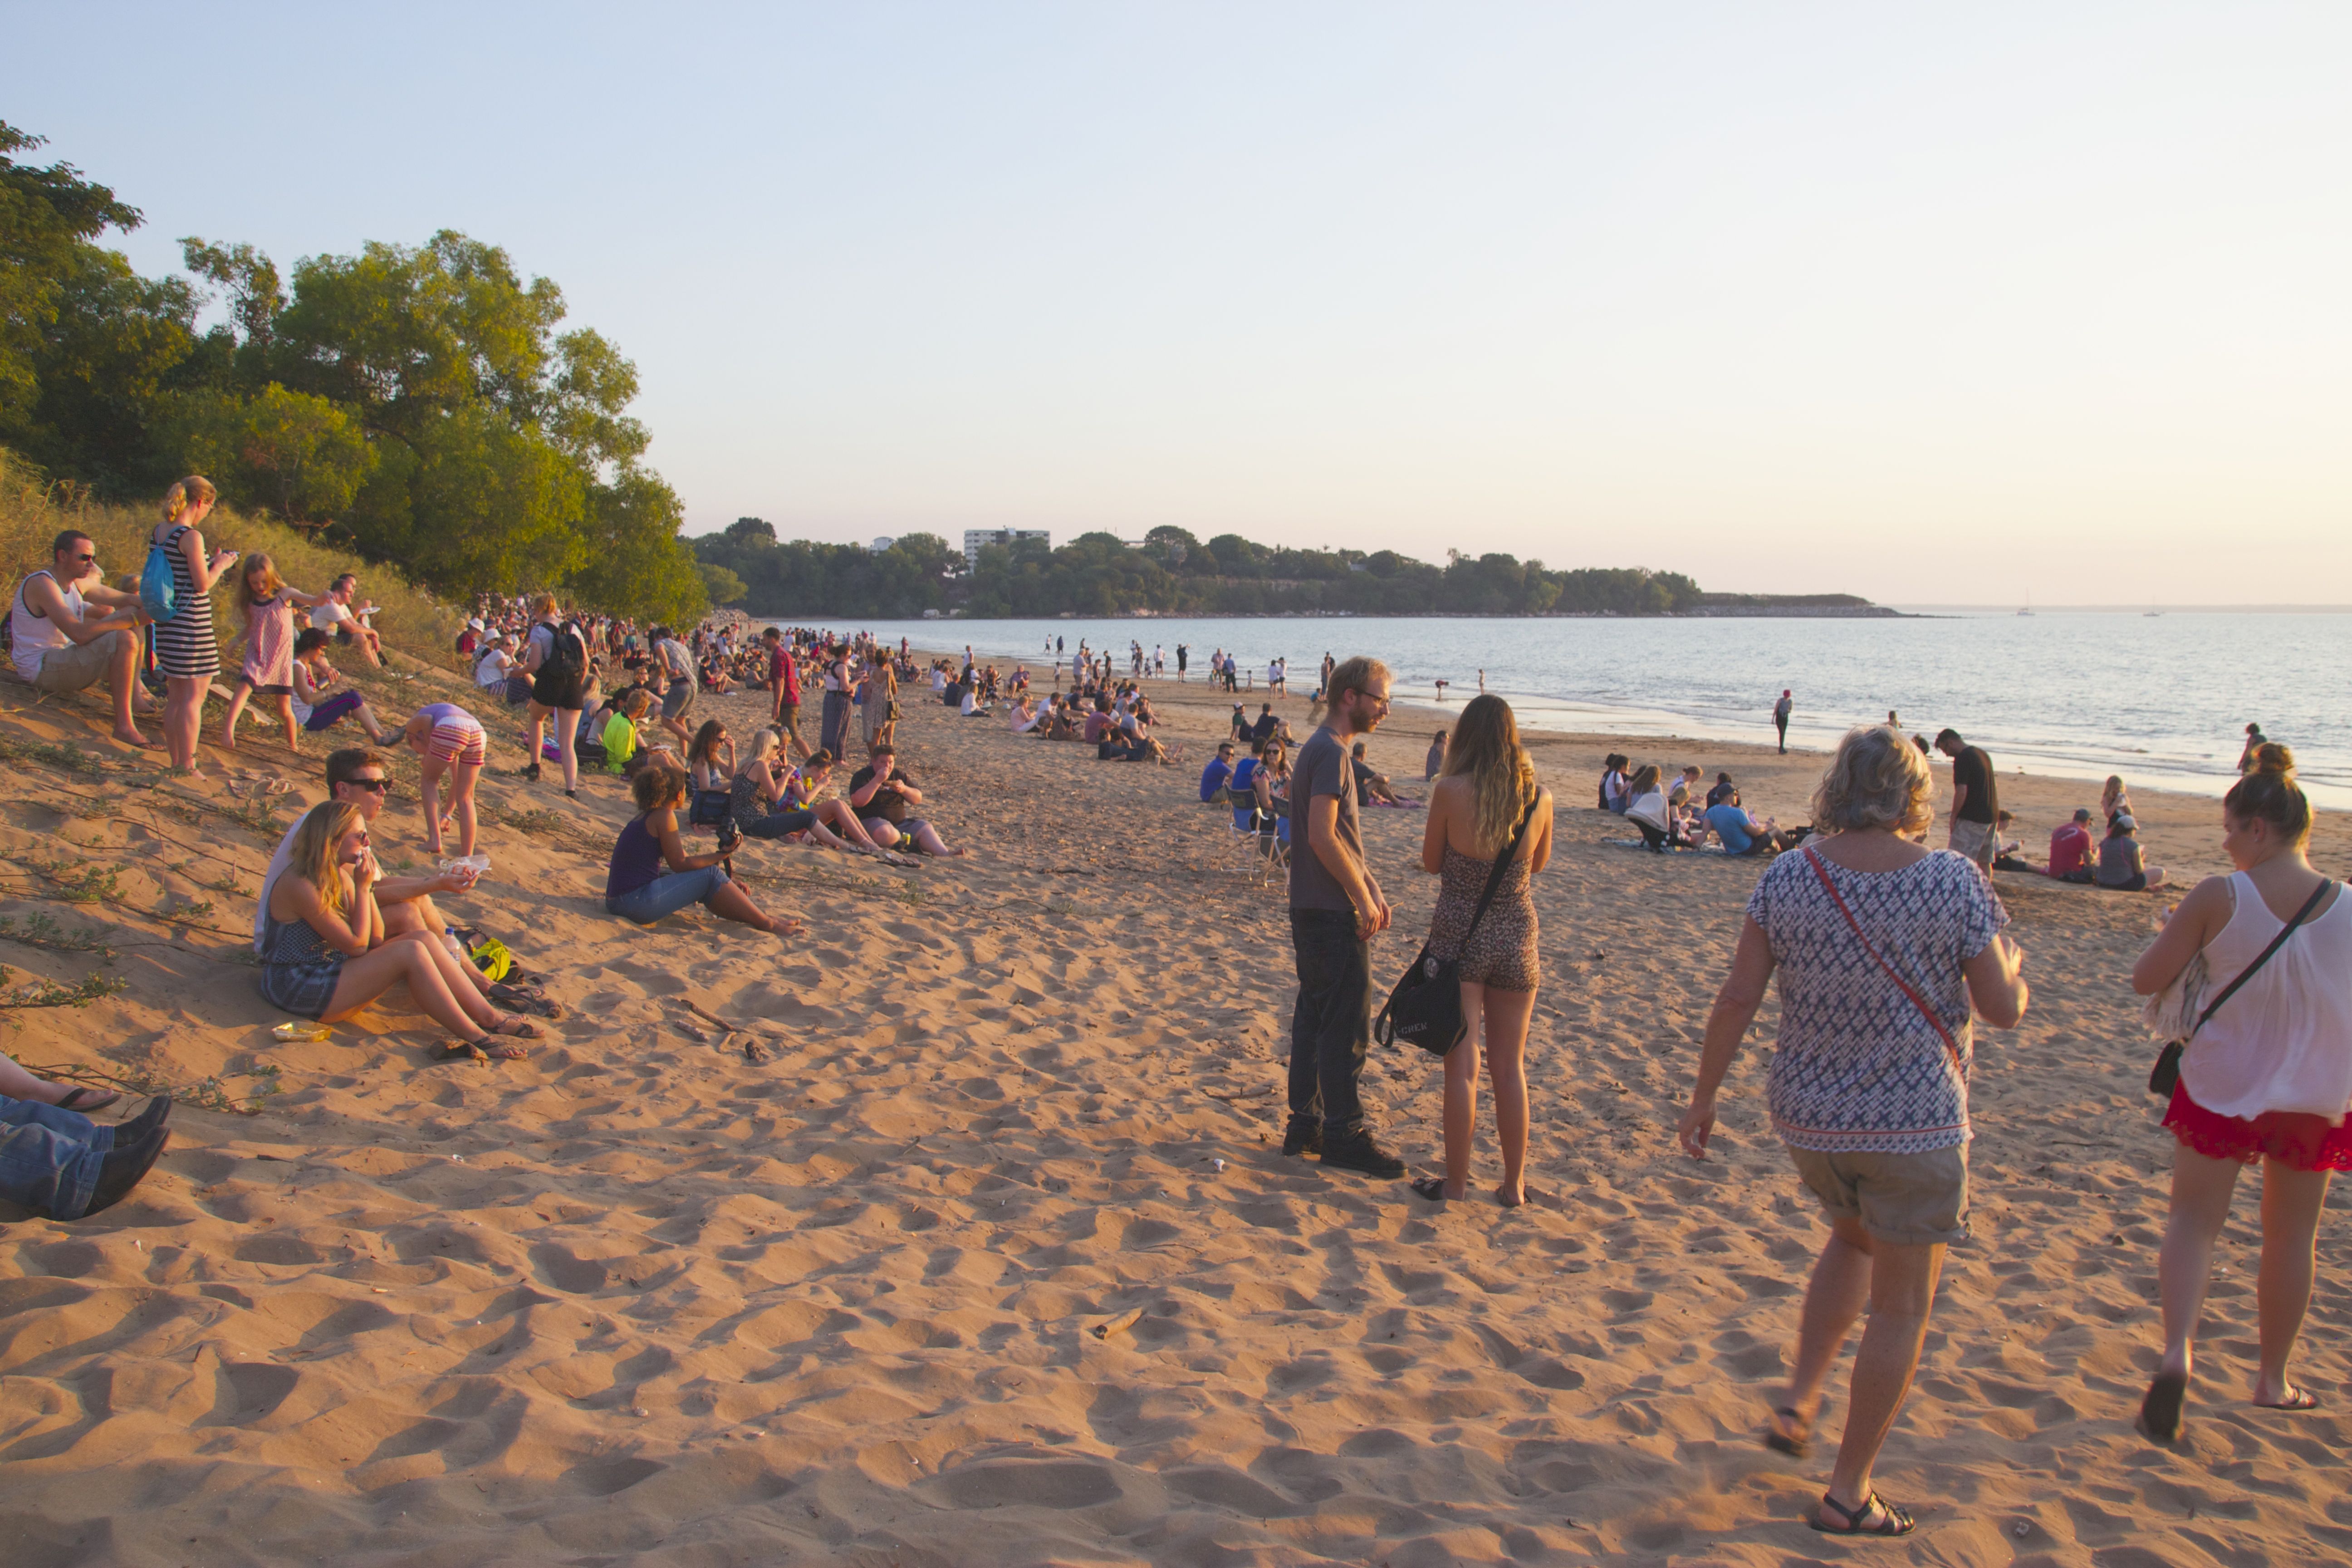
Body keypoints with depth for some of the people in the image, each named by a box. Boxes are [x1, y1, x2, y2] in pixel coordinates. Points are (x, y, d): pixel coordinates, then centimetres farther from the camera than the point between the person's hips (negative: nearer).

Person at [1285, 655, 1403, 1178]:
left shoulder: (1322, 749, 16)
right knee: (1347, 1026, -4)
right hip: (1333, 913, -10)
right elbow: (1322, 836, -24)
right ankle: (1343, 1134, 3)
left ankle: (1305, 1124, 22)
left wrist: (1371, 888, 14)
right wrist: (1363, 898, -16)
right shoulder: (1331, 752, -16)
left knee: (1314, 1017, 14)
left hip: (1315, 910, 10)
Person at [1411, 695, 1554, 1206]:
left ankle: (1456, 1183, 11)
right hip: (1517, 938, 3)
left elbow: (1431, 862, -1)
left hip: (1459, 937, -3)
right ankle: (1514, 1185, 20)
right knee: (1509, 1067, 13)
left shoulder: (1451, 791, -13)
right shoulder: (1539, 797, -4)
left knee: (1462, 1065, 4)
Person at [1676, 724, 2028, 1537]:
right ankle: (1848, 1493, 17)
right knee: (1900, 1309, 11)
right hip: (1914, 1121, -4)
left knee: (1852, 1239, 32)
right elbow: (2003, 1009, -6)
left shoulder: (1787, 877, -7)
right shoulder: (1954, 881, -13)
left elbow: (1739, 995, -5)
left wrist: (1703, 1096, 4)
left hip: (1808, 1116, 4)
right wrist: (2009, 964, 17)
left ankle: (1799, 1399, 22)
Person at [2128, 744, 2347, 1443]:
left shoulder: (2217, 899, -15)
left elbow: (2145, 980, -10)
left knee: (2194, 1220, 8)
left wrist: (2177, 939, 9)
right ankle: (2272, 1379, 29)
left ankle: (2177, 1348, -14)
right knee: (2290, 1238, 17)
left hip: (2222, 1088, -2)